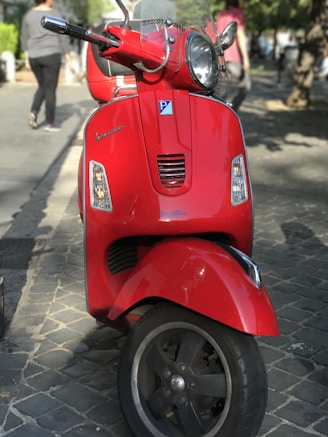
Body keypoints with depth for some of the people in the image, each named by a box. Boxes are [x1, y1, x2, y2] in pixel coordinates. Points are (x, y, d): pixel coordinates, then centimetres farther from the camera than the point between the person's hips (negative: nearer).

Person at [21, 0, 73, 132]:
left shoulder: (28, 15, 8)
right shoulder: (54, 14, -7)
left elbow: (25, 38, 13)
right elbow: (63, 38, -7)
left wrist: (27, 59, 20)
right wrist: (69, 60, -3)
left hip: (35, 57, 5)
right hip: (51, 56, -5)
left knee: (43, 87, 20)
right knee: (51, 89, 3)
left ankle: (33, 112, 0)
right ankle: (50, 123, 5)